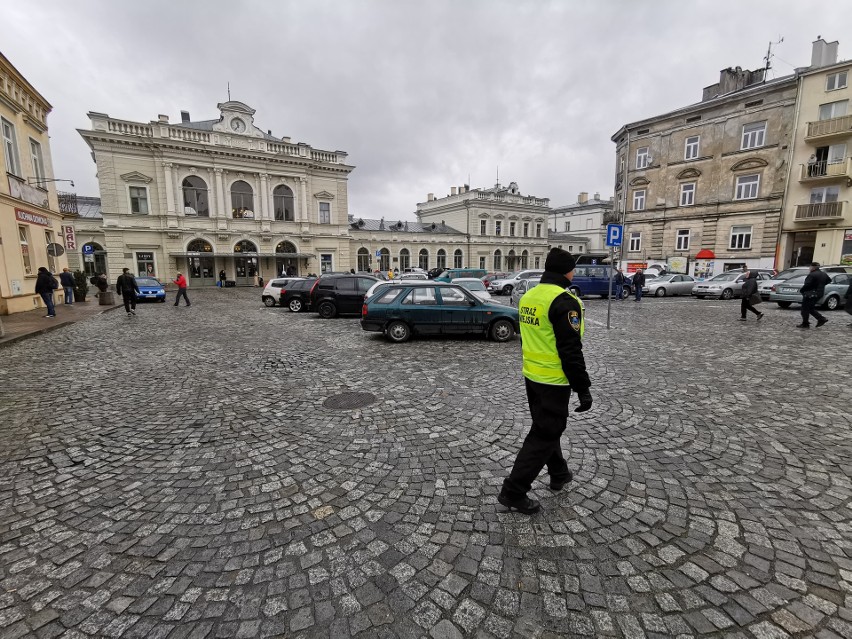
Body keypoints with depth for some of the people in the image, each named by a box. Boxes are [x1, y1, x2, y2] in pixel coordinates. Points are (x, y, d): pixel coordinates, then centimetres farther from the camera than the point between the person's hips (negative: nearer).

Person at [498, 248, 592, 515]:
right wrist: (583, 388, -14)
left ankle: (559, 474, 43)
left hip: (531, 376, 9)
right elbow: (571, 350, -22)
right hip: (554, 381, -9)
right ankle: (513, 492, 8)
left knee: (546, 427, 23)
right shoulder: (564, 301, -20)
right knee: (544, 436, 3)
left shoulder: (528, 296, 7)